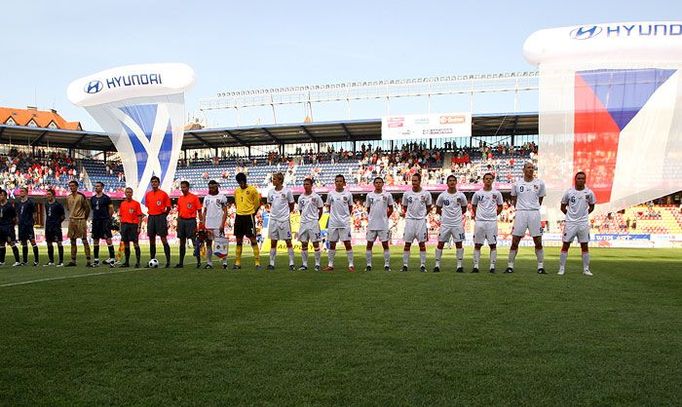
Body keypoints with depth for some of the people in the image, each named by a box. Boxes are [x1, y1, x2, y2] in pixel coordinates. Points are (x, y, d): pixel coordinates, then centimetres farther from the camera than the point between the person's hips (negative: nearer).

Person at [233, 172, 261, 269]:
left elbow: (257, 203, 0)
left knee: (252, 239, -6)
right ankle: (237, 263, 14)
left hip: (249, 216, -5)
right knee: (238, 240, 8)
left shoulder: (252, 189, -4)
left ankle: (257, 262, -3)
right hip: (239, 216, 6)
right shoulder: (236, 191, 12)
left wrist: (252, 213, 4)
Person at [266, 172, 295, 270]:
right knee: (273, 242, 7)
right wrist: (274, 213, 12)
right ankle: (271, 263, 13)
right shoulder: (270, 192, 6)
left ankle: (291, 263, 3)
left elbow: (291, 205, 4)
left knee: (288, 241, -1)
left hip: (284, 220, -4)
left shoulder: (287, 191, -6)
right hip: (273, 219, 4)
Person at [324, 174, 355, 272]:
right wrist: (333, 215, 4)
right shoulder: (331, 194, 3)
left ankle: (351, 265, 3)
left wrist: (345, 216, 5)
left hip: (345, 223, -2)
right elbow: (329, 207, 12)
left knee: (347, 243, -3)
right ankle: (330, 265, 15)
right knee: (332, 244, 7)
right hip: (333, 223, 2)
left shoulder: (348, 194, 0)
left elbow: (350, 207, 11)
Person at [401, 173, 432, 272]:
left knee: (422, 243, 1)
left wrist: (422, 214, 3)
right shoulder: (407, 194, 2)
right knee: (407, 243, 2)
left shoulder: (426, 194, -1)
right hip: (410, 220, 1)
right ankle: (405, 265, 8)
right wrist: (404, 213, -2)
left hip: (421, 220, -1)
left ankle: (422, 265, 7)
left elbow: (429, 207, 12)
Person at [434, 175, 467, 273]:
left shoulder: (461, 196, 0)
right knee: (440, 243, 1)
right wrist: (445, 215, 6)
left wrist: (457, 215, 8)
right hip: (445, 224, 0)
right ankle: (437, 265, 9)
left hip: (457, 223, 0)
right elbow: (438, 209, 11)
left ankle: (460, 265, 9)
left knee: (459, 243, 2)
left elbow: (464, 209, 14)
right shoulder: (442, 195, -1)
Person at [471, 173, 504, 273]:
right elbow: (473, 205, 18)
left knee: (493, 244, -1)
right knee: (477, 245, 1)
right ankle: (476, 266, 6)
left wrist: (494, 215, 7)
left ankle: (492, 266, 4)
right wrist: (476, 215, 9)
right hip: (479, 221, 0)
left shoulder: (496, 193, 4)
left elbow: (500, 206, 16)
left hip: (492, 221, 0)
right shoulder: (478, 193, 5)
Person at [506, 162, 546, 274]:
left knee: (538, 242, 2)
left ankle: (540, 267, 11)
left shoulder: (539, 183, 4)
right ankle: (510, 266, 8)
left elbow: (540, 198, 16)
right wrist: (518, 208, 11)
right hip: (520, 214, 0)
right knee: (515, 242, 1)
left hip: (534, 213, 0)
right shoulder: (517, 184, 3)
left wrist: (534, 208, 12)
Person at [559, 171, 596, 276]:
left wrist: (584, 215, 8)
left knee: (584, 246, 5)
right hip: (570, 222, -1)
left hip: (583, 223, 1)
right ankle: (562, 268, 7)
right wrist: (570, 215, 4)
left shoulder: (589, 193, -1)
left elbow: (591, 206, 15)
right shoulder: (569, 192, -3)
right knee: (565, 245, 0)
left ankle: (586, 269, 14)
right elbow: (563, 207, 8)